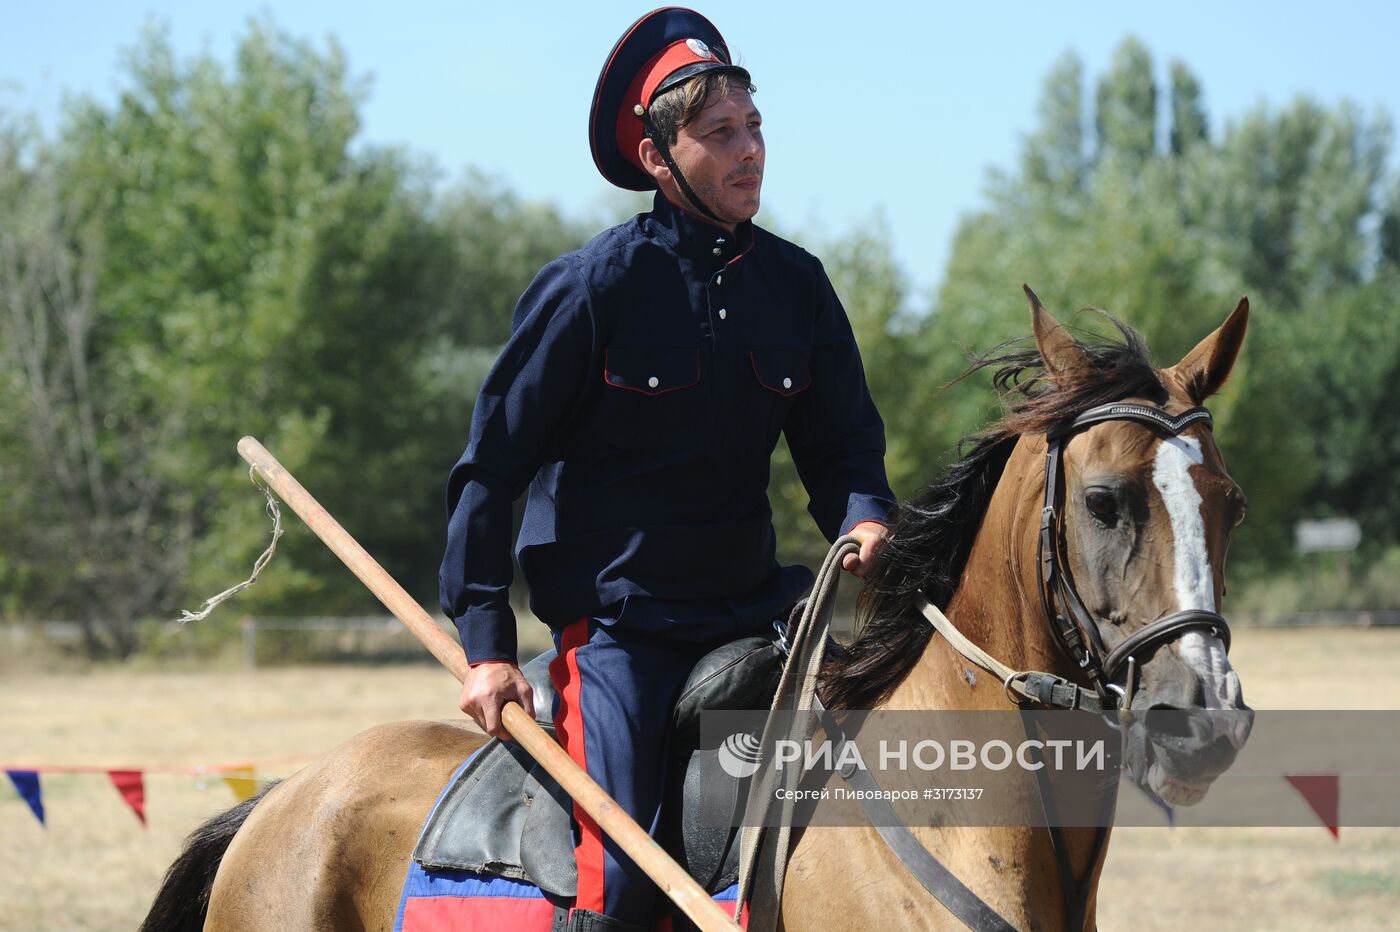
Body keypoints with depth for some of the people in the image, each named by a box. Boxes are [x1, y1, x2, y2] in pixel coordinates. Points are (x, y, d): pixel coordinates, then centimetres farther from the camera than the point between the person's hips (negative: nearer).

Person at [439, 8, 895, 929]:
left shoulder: (797, 284, 5)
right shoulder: (593, 287, -9)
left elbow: (842, 438, 12)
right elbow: (491, 466, -5)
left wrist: (865, 518, -13)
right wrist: (487, 645, -10)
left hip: (750, 602, 5)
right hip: (615, 619, -5)